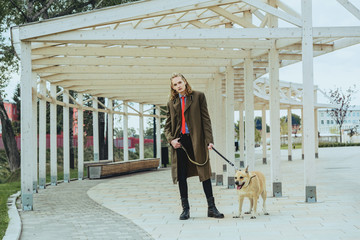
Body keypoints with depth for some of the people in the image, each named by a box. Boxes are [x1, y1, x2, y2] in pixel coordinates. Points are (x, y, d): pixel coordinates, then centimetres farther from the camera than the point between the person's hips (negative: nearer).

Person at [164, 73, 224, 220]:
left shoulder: (198, 96, 4)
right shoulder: (172, 103, 13)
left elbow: (205, 119, -1)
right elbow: (168, 125, 15)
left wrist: (209, 140, -10)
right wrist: (171, 139, -4)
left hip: (196, 140, -3)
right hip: (179, 142, 3)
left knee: (204, 173, 0)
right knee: (181, 175, 4)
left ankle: (211, 208, 6)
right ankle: (185, 209, 12)